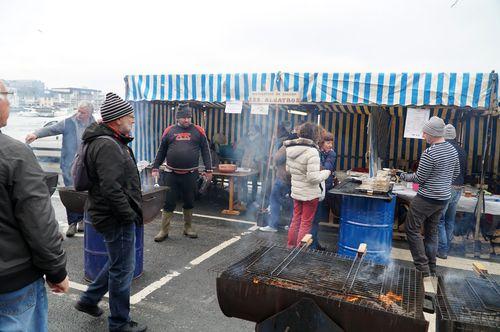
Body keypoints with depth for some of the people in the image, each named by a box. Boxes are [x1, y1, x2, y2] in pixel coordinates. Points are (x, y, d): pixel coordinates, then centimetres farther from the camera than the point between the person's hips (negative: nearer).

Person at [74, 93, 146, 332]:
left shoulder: (111, 141, 13)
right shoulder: (107, 146, -22)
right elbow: (111, 188, -29)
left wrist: (131, 211, 18)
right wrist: (129, 214, -19)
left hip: (116, 215, 10)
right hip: (117, 218, -10)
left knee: (117, 263, 25)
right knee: (123, 269, 4)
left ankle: (89, 300, 40)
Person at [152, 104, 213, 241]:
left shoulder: (198, 131, 4)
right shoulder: (169, 131, 6)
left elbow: (205, 151, 5)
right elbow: (161, 151, 12)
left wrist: (208, 170, 1)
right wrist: (155, 168, 8)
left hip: (190, 174, 0)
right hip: (171, 174, 0)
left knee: (189, 202, 12)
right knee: (168, 202, 4)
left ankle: (188, 228, 28)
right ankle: (164, 230, 14)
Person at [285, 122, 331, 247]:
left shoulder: (291, 149, -1)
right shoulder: (312, 152, -23)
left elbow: (288, 169, 12)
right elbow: (314, 178, -25)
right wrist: (327, 172, -9)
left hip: (296, 191, 7)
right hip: (310, 193, -7)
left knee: (296, 219, 20)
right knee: (306, 223, 7)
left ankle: (291, 246, 31)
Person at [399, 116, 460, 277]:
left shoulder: (429, 153, -21)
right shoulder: (453, 150, 5)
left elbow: (419, 178, -15)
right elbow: (455, 173, 17)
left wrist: (405, 176, 1)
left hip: (427, 198, -8)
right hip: (444, 198, 8)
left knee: (412, 229, 4)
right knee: (432, 232, 18)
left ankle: (423, 267, 3)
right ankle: (431, 269, 26)